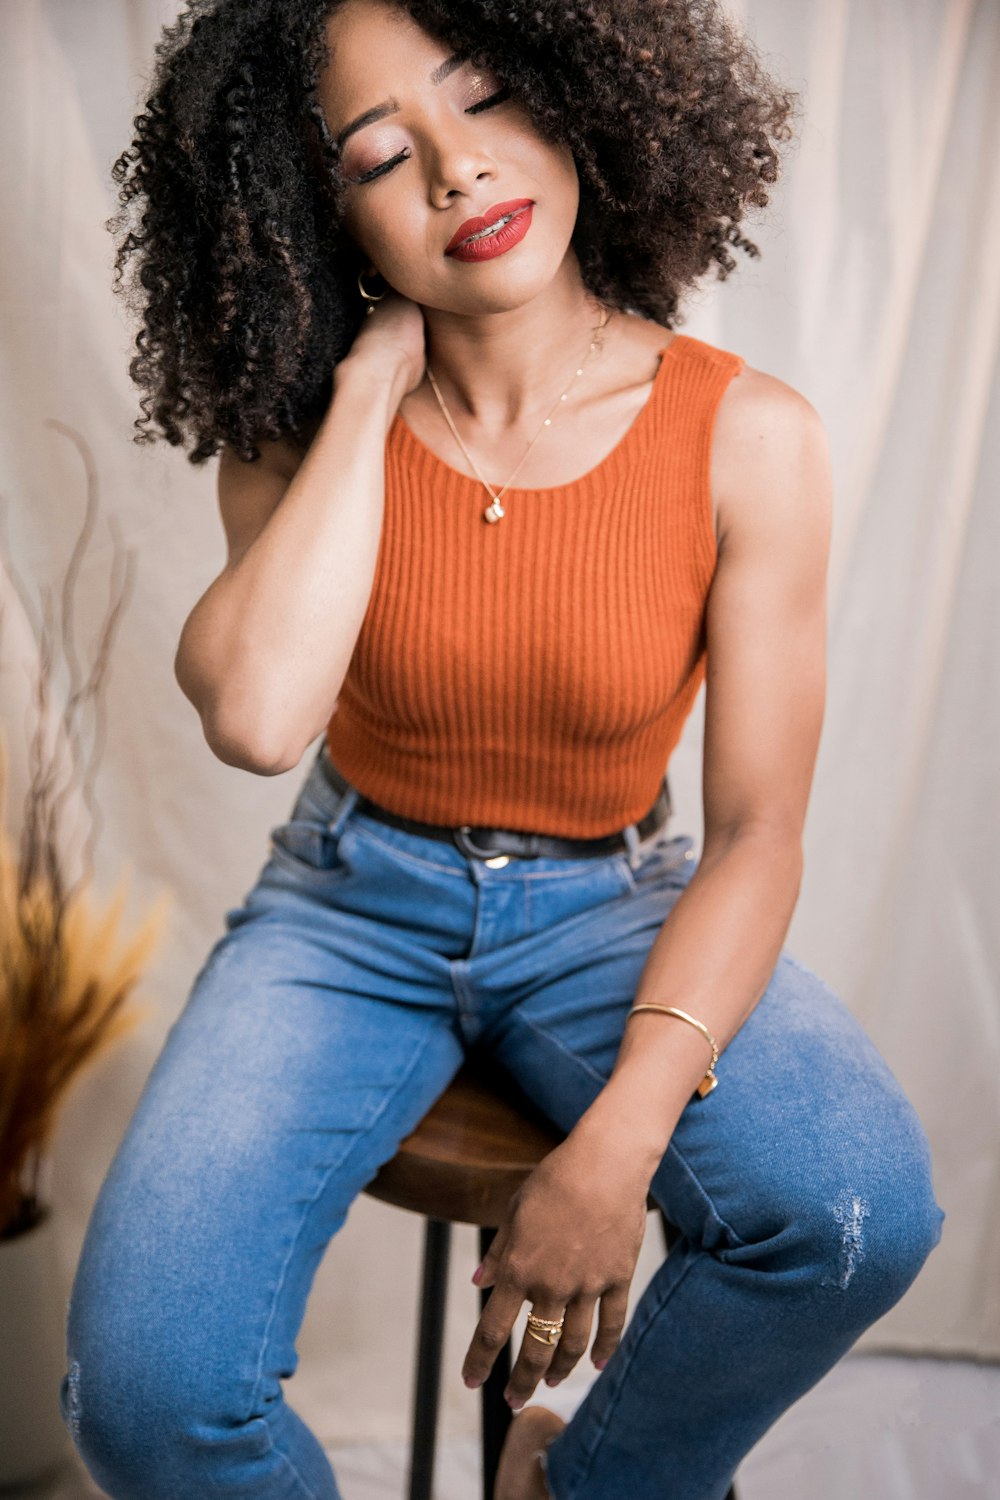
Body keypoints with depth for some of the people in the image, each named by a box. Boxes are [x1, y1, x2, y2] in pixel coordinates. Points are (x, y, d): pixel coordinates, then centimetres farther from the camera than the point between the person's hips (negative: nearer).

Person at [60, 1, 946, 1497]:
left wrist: (617, 1145, -23)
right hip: (356, 902, 0)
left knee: (862, 1208, -27)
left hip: (615, 905, 1)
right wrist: (371, 389, -19)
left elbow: (757, 831, -12)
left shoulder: (746, 435, -12)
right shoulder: (308, 431, -7)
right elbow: (256, 715, -28)